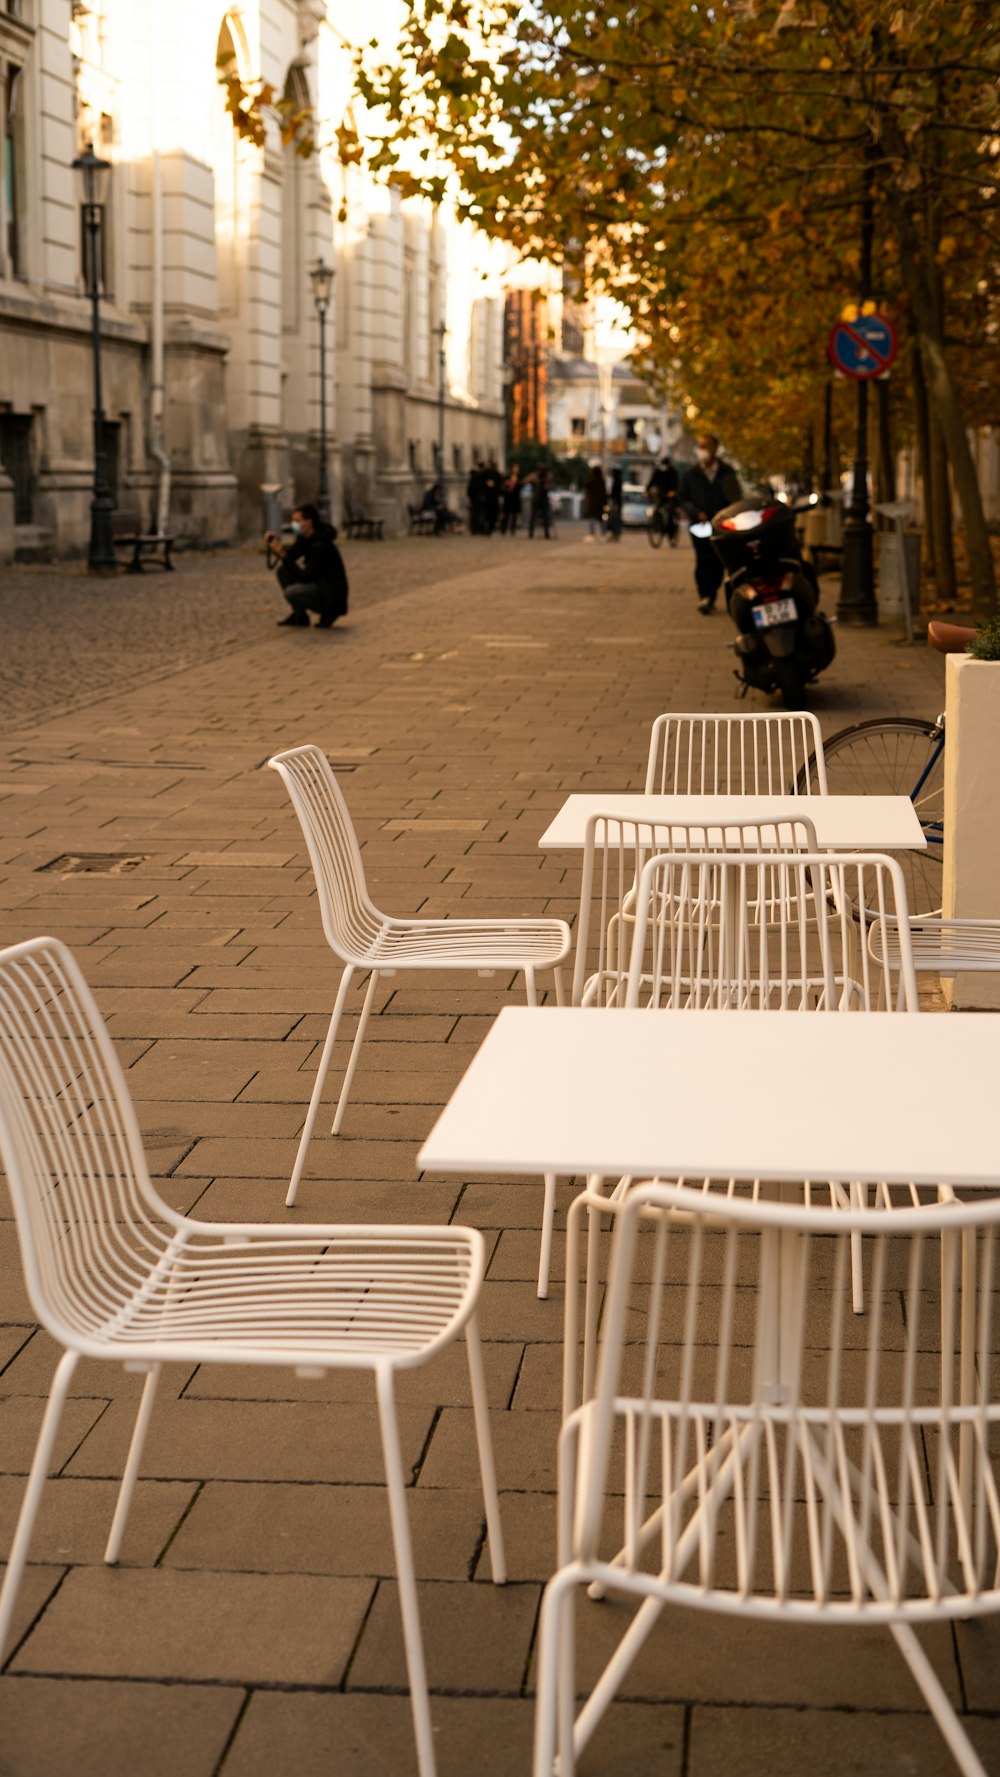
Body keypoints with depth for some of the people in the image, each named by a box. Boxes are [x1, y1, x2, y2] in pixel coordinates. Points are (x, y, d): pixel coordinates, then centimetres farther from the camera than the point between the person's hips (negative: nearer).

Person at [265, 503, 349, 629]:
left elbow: (305, 576, -25)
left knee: (291, 592, -30)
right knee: (283, 566, 3)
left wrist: (283, 555, -27)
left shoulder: (321, 546, -25)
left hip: (331, 597, -9)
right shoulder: (305, 539, 2)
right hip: (317, 585, 9)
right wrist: (272, 541, -11)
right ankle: (298, 614, 7)